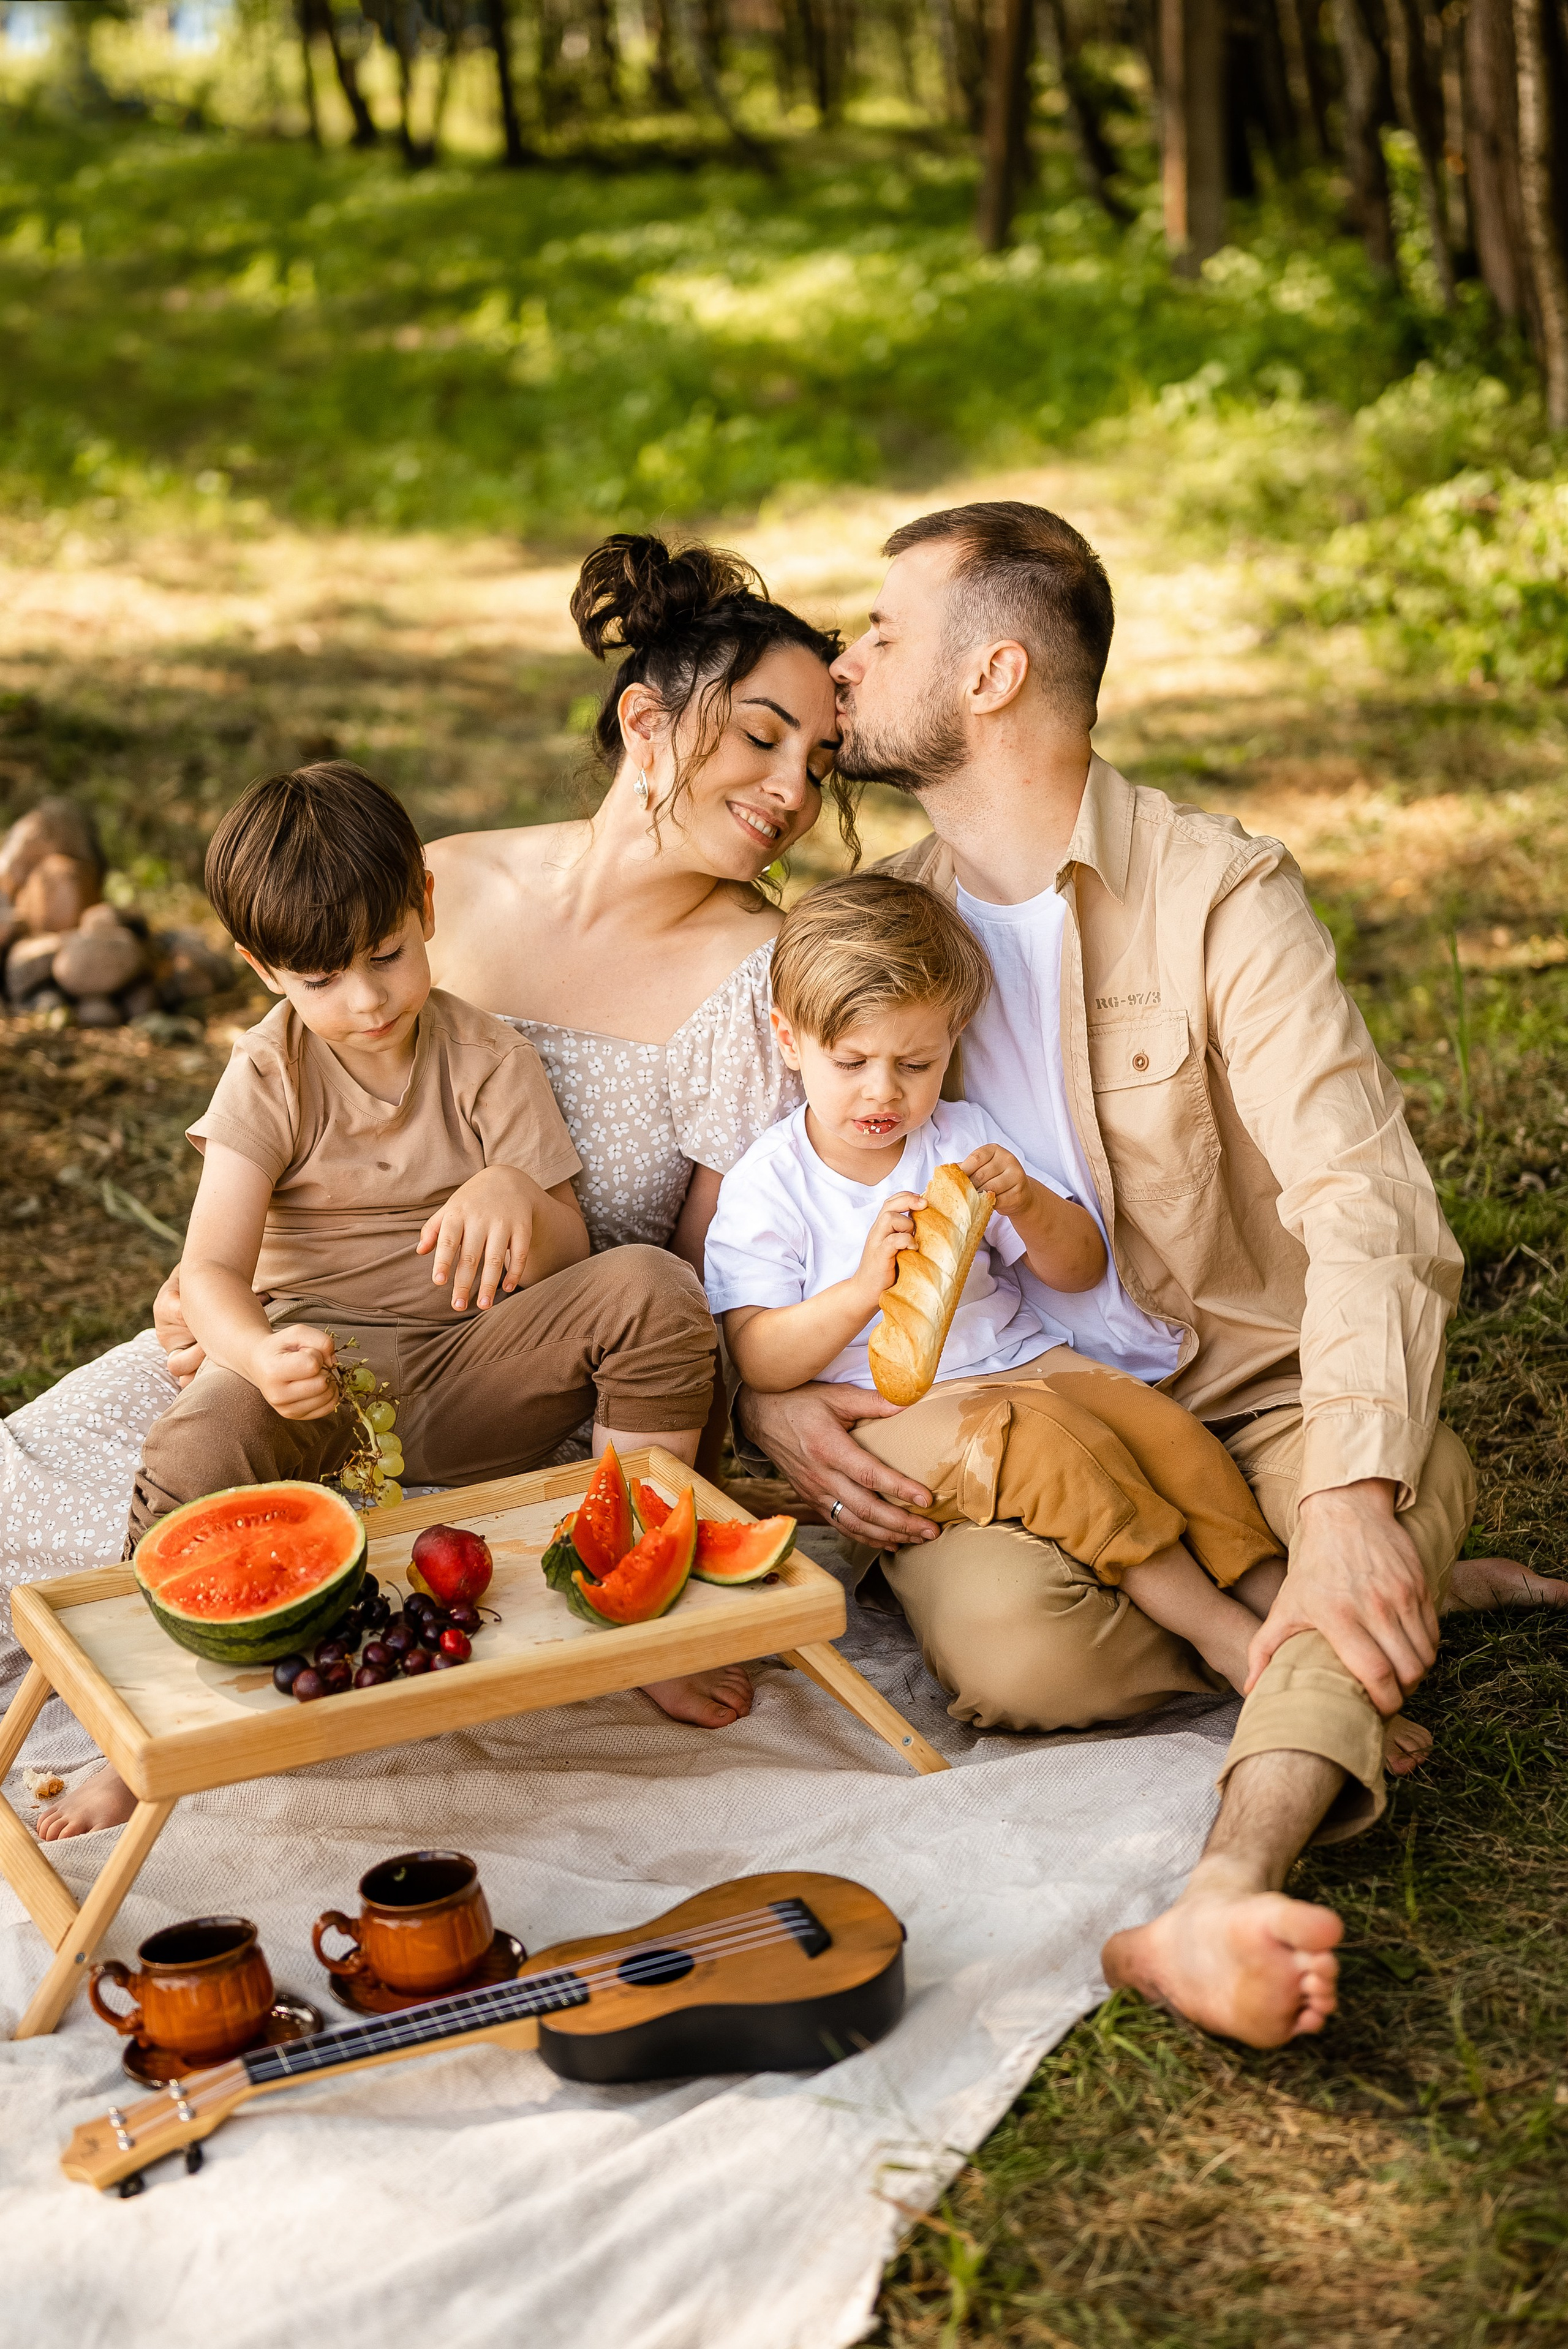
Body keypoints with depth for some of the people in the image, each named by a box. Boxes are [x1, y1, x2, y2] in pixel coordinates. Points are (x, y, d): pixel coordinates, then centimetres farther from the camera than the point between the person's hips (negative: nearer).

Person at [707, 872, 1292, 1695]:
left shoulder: (964, 1139, 11)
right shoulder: (766, 1186, -3)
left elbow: (1080, 1270, 11)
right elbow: (758, 1362, -11)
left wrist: (1027, 1203, -12)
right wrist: (865, 1287, -29)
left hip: (1024, 1360, 5)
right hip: (891, 1407, -5)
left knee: (1161, 1423, -22)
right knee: (1044, 1443, -33)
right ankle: (1216, 1630, -31)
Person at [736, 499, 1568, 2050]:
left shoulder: (1219, 896, -8)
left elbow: (1367, 1208, -20)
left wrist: (1354, 1498, -36)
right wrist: (768, 1396, -13)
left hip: (1242, 1400, -2)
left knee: (1420, 1472, -34)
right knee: (1005, 1637, -29)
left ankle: (1230, 1890, -52)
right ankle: (1402, 1598, -7)